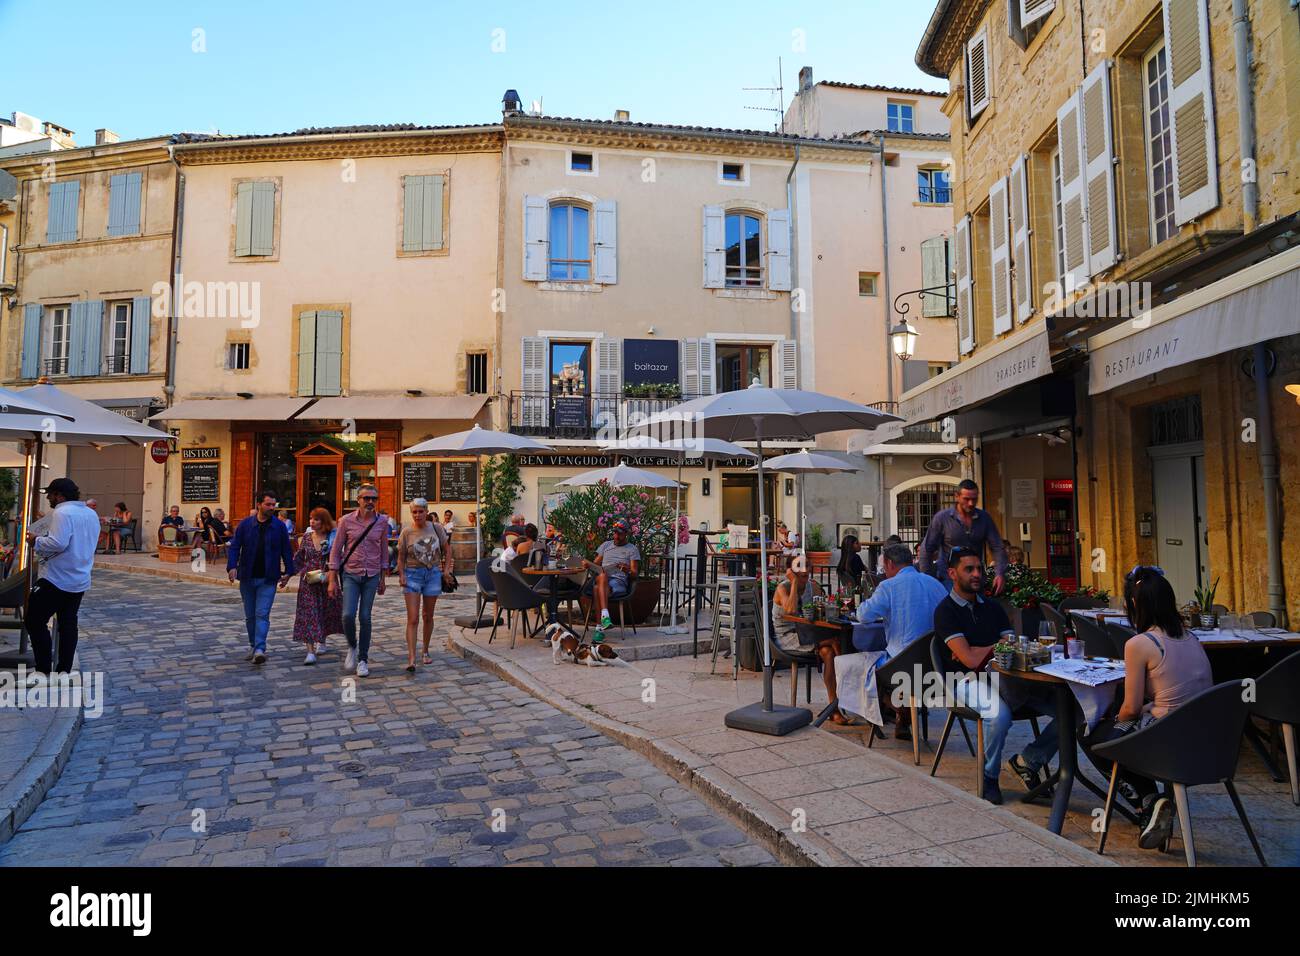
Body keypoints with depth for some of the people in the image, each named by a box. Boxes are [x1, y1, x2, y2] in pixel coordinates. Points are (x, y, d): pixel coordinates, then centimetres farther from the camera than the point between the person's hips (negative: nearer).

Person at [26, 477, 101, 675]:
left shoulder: (61, 512, -15)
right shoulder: (92, 514, 13)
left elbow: (58, 543, -26)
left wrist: (36, 541, -10)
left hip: (56, 579, -8)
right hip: (80, 580, 8)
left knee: (34, 621, 3)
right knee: (68, 624, 12)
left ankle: (43, 669, 3)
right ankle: (64, 670, 13)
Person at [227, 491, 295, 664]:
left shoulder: (279, 526, 0)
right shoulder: (245, 524, 2)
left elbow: (286, 550, 5)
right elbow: (234, 546, 0)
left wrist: (288, 571, 0)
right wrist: (232, 566, -15)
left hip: (268, 579, -2)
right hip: (247, 578, 2)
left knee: (262, 614, -11)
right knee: (250, 616, 12)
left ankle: (260, 649, -16)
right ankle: (253, 645, 27)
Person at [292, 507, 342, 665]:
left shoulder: (333, 538, -5)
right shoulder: (307, 537, 3)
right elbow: (298, 558, 12)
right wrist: (303, 572, 0)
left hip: (327, 581, -1)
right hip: (308, 581, 1)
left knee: (326, 611, 12)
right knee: (308, 614, -7)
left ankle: (321, 641, 37)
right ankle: (310, 651, -9)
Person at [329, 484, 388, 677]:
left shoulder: (382, 523, 1)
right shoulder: (346, 521, -4)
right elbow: (336, 550, 0)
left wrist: (382, 579, 11)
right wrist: (332, 580, -3)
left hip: (372, 576, 1)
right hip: (350, 575, -1)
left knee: (365, 618, 3)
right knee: (348, 615, -13)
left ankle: (363, 660, 15)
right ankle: (352, 647, 16)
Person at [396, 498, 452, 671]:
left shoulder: (436, 528, 0)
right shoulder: (407, 532, -4)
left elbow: (447, 549, 11)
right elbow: (401, 557, 2)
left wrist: (446, 570, 4)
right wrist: (401, 575, -11)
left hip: (433, 574, 2)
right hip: (413, 574, -2)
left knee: (428, 617, 13)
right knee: (413, 619, -9)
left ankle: (425, 652, 30)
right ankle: (411, 658, -12)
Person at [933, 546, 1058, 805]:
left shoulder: (992, 607, 18)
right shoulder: (946, 610, -2)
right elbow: (969, 659, -12)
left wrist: (978, 653, -6)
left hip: (1007, 679, 6)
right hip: (970, 680, -6)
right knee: (999, 715, -36)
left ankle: (1028, 761, 7)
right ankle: (988, 776, -8)